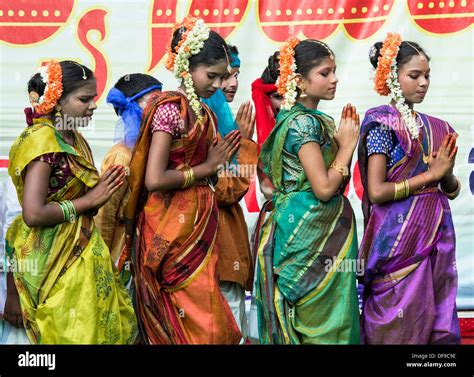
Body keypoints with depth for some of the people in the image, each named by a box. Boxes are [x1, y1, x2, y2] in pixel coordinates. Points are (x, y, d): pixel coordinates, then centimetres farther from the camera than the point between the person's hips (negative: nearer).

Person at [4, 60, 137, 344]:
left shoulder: (74, 139, 11)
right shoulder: (42, 140, -16)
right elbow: (33, 214, -24)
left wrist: (102, 191, 0)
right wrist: (88, 200, -16)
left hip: (82, 253, 9)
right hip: (54, 260, -9)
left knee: (113, 329, 10)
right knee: (74, 335, -3)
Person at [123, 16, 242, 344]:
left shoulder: (205, 112, 12)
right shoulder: (169, 107, -13)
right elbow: (154, 179, -22)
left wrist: (225, 155, 1)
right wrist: (206, 168, -12)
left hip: (199, 226, 9)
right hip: (173, 230, -9)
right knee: (201, 324, -5)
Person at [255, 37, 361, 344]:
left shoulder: (317, 120, 13)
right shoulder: (303, 122, -15)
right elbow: (324, 187, -21)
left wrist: (343, 140, 4)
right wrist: (348, 144, -10)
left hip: (325, 230, 9)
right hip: (310, 233, -9)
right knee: (322, 321, -2)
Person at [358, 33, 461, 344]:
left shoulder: (437, 129, 12)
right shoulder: (381, 123, -7)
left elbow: (452, 190, 14)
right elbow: (377, 191, -15)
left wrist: (447, 174, -8)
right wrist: (431, 174, -12)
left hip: (438, 237, 6)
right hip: (399, 238, -6)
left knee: (437, 322, 8)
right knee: (398, 326, -1)